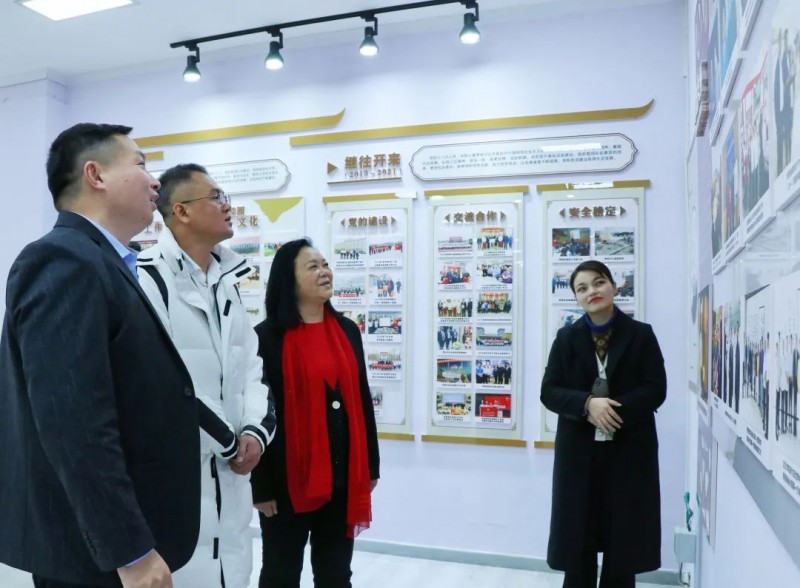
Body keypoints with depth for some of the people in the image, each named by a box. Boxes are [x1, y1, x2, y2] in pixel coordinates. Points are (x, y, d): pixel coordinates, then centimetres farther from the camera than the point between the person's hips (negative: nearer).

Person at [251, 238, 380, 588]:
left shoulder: (347, 331, 7)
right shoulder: (267, 337, -9)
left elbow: (362, 401, 11)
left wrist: (370, 466, 11)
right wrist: (262, 485, -11)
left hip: (344, 474, 5)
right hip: (289, 477, -4)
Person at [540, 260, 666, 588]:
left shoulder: (641, 335, 2)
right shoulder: (567, 338, 4)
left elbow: (655, 390, -4)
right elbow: (549, 392, -1)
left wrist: (613, 408, -19)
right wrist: (588, 404, -19)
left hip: (629, 450, 0)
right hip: (579, 451, 1)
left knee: (623, 537, 8)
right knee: (577, 536, 7)